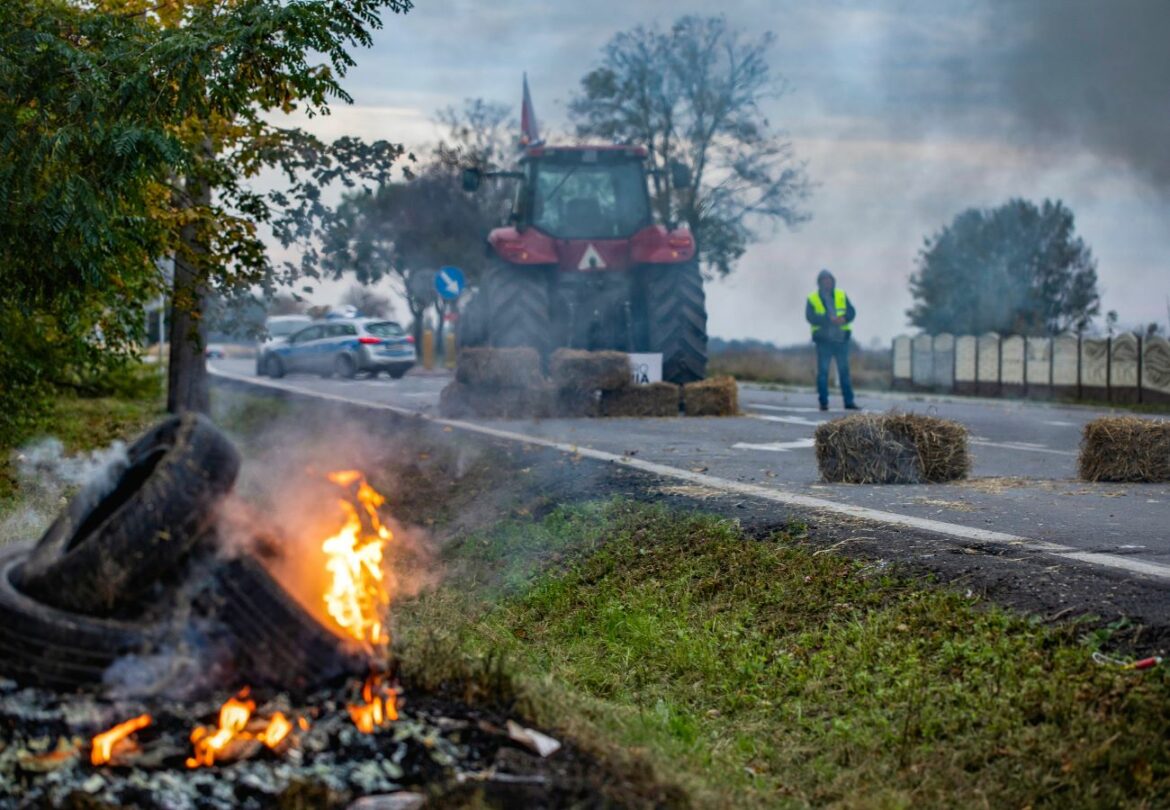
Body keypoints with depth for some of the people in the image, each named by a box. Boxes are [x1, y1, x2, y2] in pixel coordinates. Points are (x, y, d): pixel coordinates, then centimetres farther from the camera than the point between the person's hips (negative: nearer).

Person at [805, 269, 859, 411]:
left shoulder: (842, 296, 12)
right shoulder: (812, 299, 4)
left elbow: (852, 312, 5)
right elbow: (810, 317, -9)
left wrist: (844, 319, -17)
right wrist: (829, 319, -21)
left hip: (841, 339, 2)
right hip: (823, 340, -2)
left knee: (844, 370, 4)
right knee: (822, 371, -3)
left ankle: (849, 402, 7)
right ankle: (823, 402, 2)